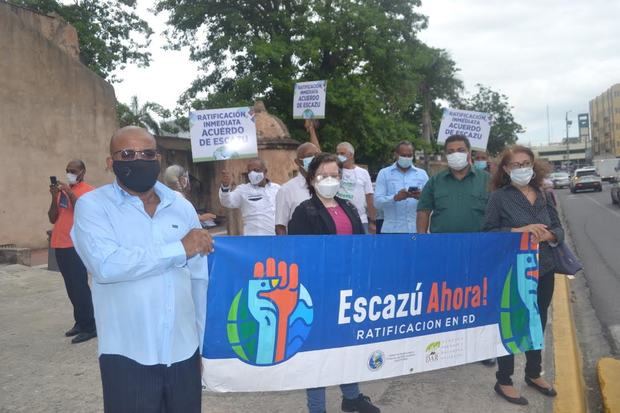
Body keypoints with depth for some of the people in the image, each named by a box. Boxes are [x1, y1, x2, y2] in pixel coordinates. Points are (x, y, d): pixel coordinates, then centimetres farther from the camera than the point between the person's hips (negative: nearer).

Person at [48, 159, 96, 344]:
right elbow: (52, 219, 11)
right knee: (71, 286, 12)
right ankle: (80, 322, 21)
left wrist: (70, 193, -19)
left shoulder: (89, 191, -4)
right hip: (60, 245, 7)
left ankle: (89, 327, -2)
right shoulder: (62, 191, 14)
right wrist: (55, 197, -2)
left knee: (80, 286, -8)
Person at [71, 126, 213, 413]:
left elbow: (200, 278, 7)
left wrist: (207, 340, 8)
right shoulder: (92, 205, -6)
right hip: (127, 356, -3)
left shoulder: (182, 207, 5)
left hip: (184, 352, 4)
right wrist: (180, 249, -18)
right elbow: (106, 265, -23)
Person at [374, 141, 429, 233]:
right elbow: (377, 202, -4)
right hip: (392, 230, -2)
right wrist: (395, 198, -23)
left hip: (416, 229, 2)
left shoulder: (422, 174, 13)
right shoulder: (384, 173, 7)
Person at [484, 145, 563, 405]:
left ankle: (534, 374, 39)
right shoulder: (499, 197, -9)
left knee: (538, 323, 19)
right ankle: (503, 381, 20)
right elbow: (488, 232, -12)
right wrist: (519, 230, -23)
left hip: (544, 270, 6)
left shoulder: (542, 195, 6)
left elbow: (558, 229, 8)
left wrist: (547, 235, -13)